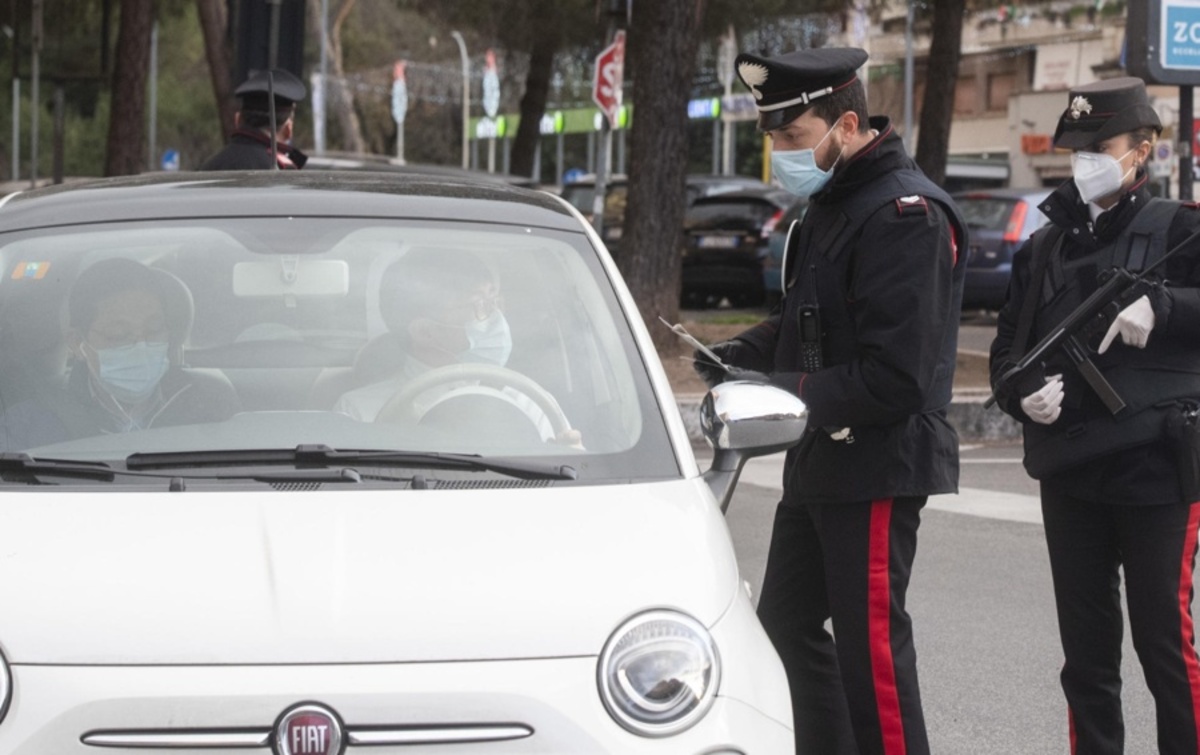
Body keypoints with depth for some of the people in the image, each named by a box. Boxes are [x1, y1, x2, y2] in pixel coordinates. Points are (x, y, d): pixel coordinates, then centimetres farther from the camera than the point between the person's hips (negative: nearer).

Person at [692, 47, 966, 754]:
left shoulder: (905, 214, -18)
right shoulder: (829, 205, 13)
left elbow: (896, 378, -23)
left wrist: (787, 392, -20)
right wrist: (747, 352, 6)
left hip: (878, 467, -10)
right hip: (820, 460, 10)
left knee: (871, 643, -7)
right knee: (786, 624, 17)